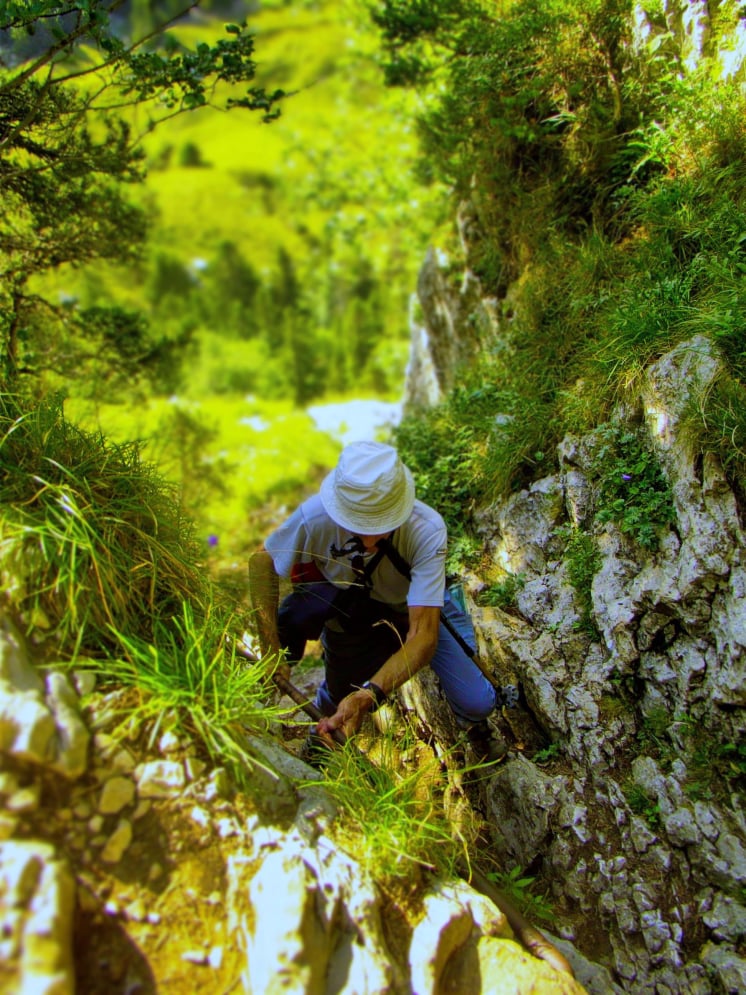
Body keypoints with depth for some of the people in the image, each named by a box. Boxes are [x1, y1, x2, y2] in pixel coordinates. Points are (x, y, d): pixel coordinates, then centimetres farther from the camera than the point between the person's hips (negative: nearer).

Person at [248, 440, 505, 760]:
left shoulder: (427, 530, -36)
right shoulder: (315, 515, -34)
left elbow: (424, 635, -36)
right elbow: (262, 562, -18)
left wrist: (368, 694, -50)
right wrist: (271, 650, -28)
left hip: (415, 611, -1)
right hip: (344, 606, 2)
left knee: (477, 704, -14)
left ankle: (472, 722, 25)